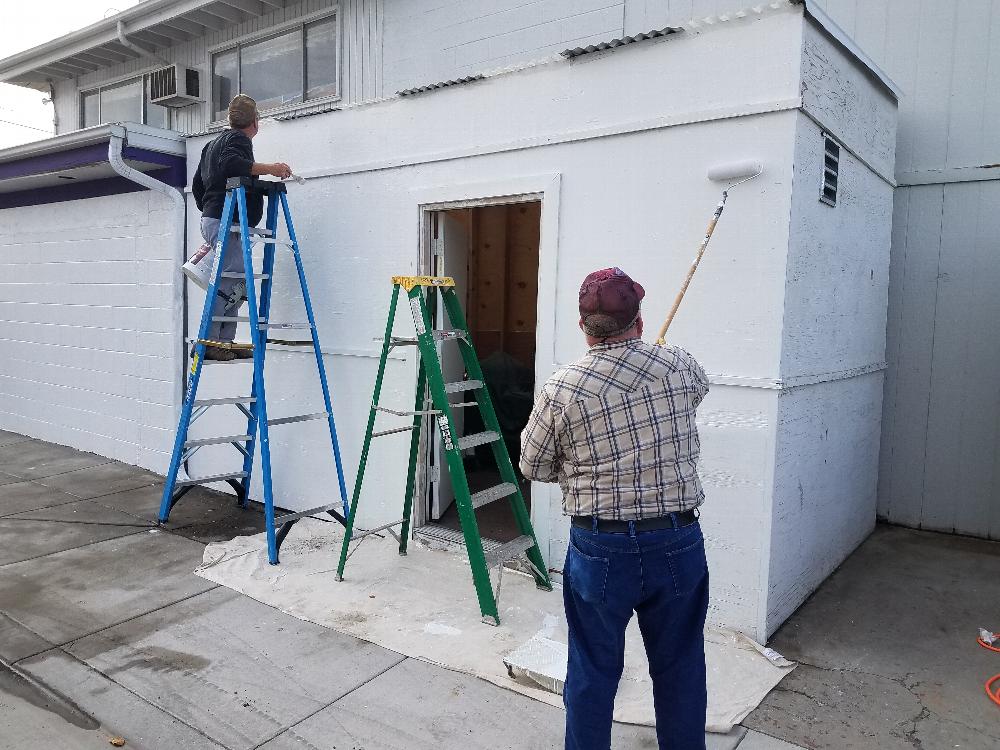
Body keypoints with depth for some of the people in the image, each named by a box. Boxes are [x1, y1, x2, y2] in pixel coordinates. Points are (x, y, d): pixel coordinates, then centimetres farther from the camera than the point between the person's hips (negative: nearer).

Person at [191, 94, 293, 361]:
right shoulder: (238, 139, -3)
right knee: (230, 281, -15)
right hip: (227, 221, -10)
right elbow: (230, 163, -25)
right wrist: (269, 168, -25)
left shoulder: (213, 143, 27)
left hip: (212, 219, 10)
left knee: (233, 285, 9)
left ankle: (225, 341, 7)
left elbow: (197, 183, 29)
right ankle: (207, 342, -17)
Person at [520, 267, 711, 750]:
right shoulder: (679, 367, -4)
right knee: (680, 669, 20)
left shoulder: (560, 389, -11)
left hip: (600, 548, -2)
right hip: (678, 543, 2)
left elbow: (533, 467, 1)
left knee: (593, 672, 15)